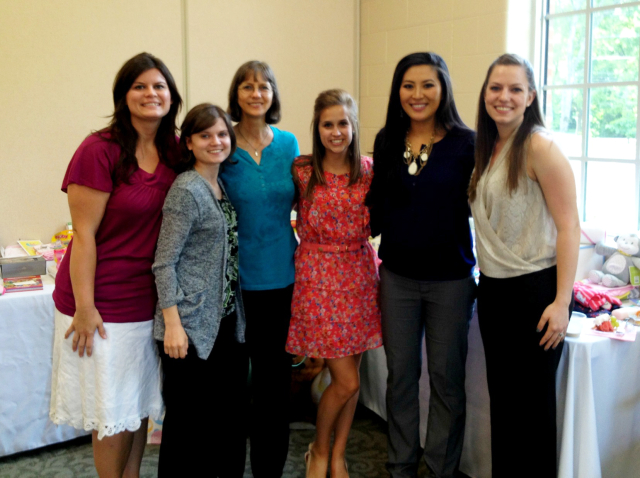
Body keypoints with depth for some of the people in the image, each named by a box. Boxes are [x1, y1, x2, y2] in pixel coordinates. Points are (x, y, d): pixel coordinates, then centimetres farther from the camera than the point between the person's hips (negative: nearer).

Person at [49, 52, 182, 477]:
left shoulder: (174, 150, 3)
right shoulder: (99, 151, -16)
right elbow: (84, 234, -16)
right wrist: (84, 308, -15)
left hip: (151, 298, 6)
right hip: (105, 304, -6)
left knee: (141, 403, 18)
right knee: (114, 412, 7)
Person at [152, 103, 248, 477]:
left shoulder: (223, 186, 11)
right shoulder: (186, 190, -12)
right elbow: (164, 263, -15)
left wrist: (235, 310, 13)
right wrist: (172, 324, -19)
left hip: (227, 320, 8)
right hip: (192, 324, -8)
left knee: (234, 409, 14)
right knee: (187, 418, 3)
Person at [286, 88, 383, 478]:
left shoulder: (369, 170, 1)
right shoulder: (303, 171, -6)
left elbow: (374, 224, 11)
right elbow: (303, 225, 8)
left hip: (360, 272, 3)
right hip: (320, 274, -3)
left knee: (351, 377, 10)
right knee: (346, 381, -4)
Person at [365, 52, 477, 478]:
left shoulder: (465, 143, -8)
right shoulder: (387, 142, 3)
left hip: (450, 278, -3)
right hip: (397, 275, 3)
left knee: (446, 377, 9)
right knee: (400, 374, 14)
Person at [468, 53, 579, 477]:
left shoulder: (540, 147, -13)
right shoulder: (488, 147, 10)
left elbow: (569, 226, -15)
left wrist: (562, 302, -19)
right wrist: (485, 275, 10)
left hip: (535, 288, -7)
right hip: (493, 289, 7)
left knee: (534, 401, 5)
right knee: (502, 395, 16)